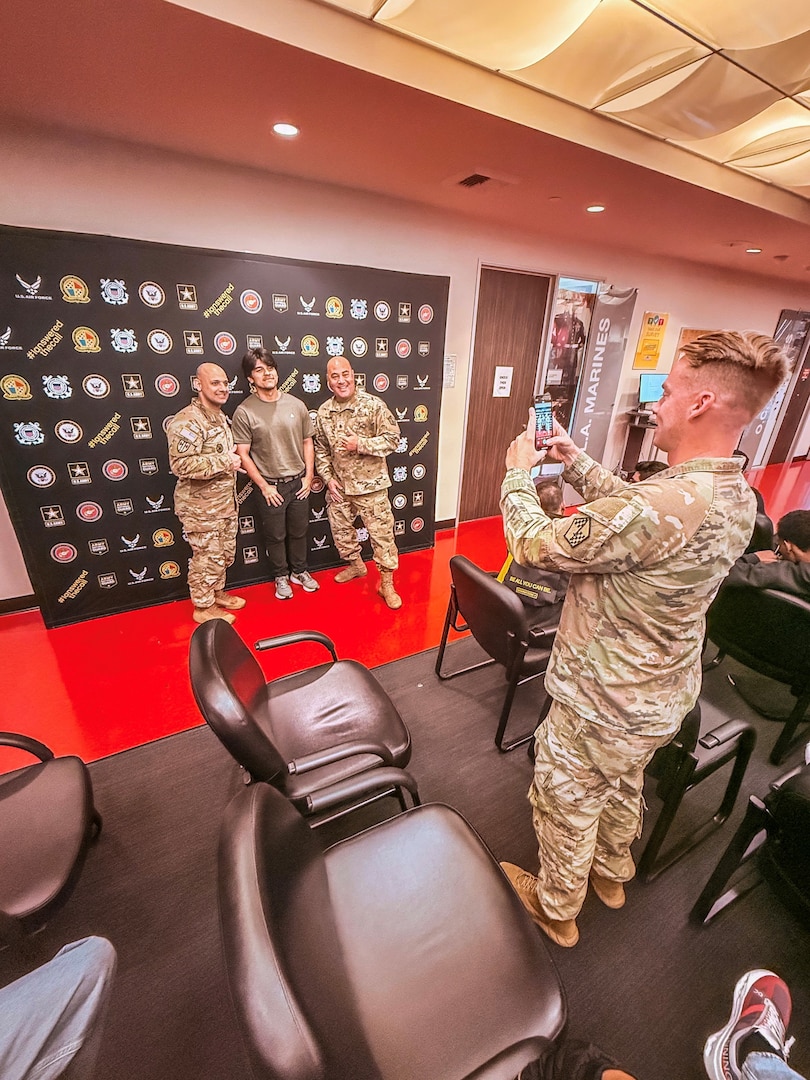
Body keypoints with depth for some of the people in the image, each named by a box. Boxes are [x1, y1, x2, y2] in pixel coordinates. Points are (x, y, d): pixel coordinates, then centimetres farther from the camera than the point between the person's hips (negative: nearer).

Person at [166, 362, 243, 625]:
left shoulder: (220, 417, 12)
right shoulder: (188, 421, -20)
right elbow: (181, 465, -30)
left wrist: (232, 462, 8)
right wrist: (224, 462, -25)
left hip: (224, 503, 9)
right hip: (201, 508, -9)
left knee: (224, 553, 21)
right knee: (207, 558, 3)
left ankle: (217, 592, 40)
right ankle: (203, 607, 21)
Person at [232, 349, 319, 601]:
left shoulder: (296, 405, -1)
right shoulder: (244, 412, -10)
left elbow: (307, 442, 6)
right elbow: (242, 454, -8)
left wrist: (309, 476, 1)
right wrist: (264, 486, -10)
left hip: (298, 482, 3)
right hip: (270, 486, -3)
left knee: (299, 531, 16)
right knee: (275, 536, 12)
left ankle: (299, 571, 36)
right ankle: (281, 577, 32)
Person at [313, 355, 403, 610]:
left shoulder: (373, 405, -11)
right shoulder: (324, 412, 2)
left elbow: (392, 439, -11)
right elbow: (321, 449, 10)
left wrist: (360, 444, -20)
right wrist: (328, 478, 0)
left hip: (371, 485, -4)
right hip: (338, 487, 5)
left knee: (382, 534, 1)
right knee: (341, 531, 18)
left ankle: (387, 584, 15)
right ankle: (356, 566, 43)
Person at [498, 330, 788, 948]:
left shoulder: (663, 504, -36)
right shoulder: (739, 497, -6)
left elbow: (535, 546, -27)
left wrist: (518, 474, -11)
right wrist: (576, 462, 5)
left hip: (603, 705, -8)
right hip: (665, 696, 8)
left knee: (567, 804, 20)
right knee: (623, 787, 33)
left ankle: (556, 909, 48)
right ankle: (611, 875, 61)